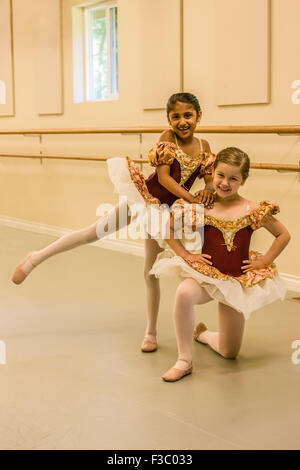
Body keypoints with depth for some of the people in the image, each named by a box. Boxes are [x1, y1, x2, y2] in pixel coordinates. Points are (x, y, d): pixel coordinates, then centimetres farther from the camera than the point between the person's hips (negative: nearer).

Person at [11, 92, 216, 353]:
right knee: (95, 230, -9)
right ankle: (38, 257, 6)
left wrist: (207, 192, -22)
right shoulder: (168, 137, -12)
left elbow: (211, 181, 1)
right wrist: (191, 198, -25)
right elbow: (163, 177, -19)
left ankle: (151, 332, 20)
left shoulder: (204, 146, -1)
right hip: (144, 195, -3)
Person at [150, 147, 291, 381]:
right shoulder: (201, 207, -7)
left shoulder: (253, 210, -7)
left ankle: (203, 333, 46)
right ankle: (184, 360, -22)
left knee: (229, 353, 9)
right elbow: (169, 230, 6)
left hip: (238, 280, 1)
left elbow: (284, 235, 5)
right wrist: (186, 255, -4)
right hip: (206, 274, -1)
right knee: (184, 293, -39)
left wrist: (264, 261, -2)